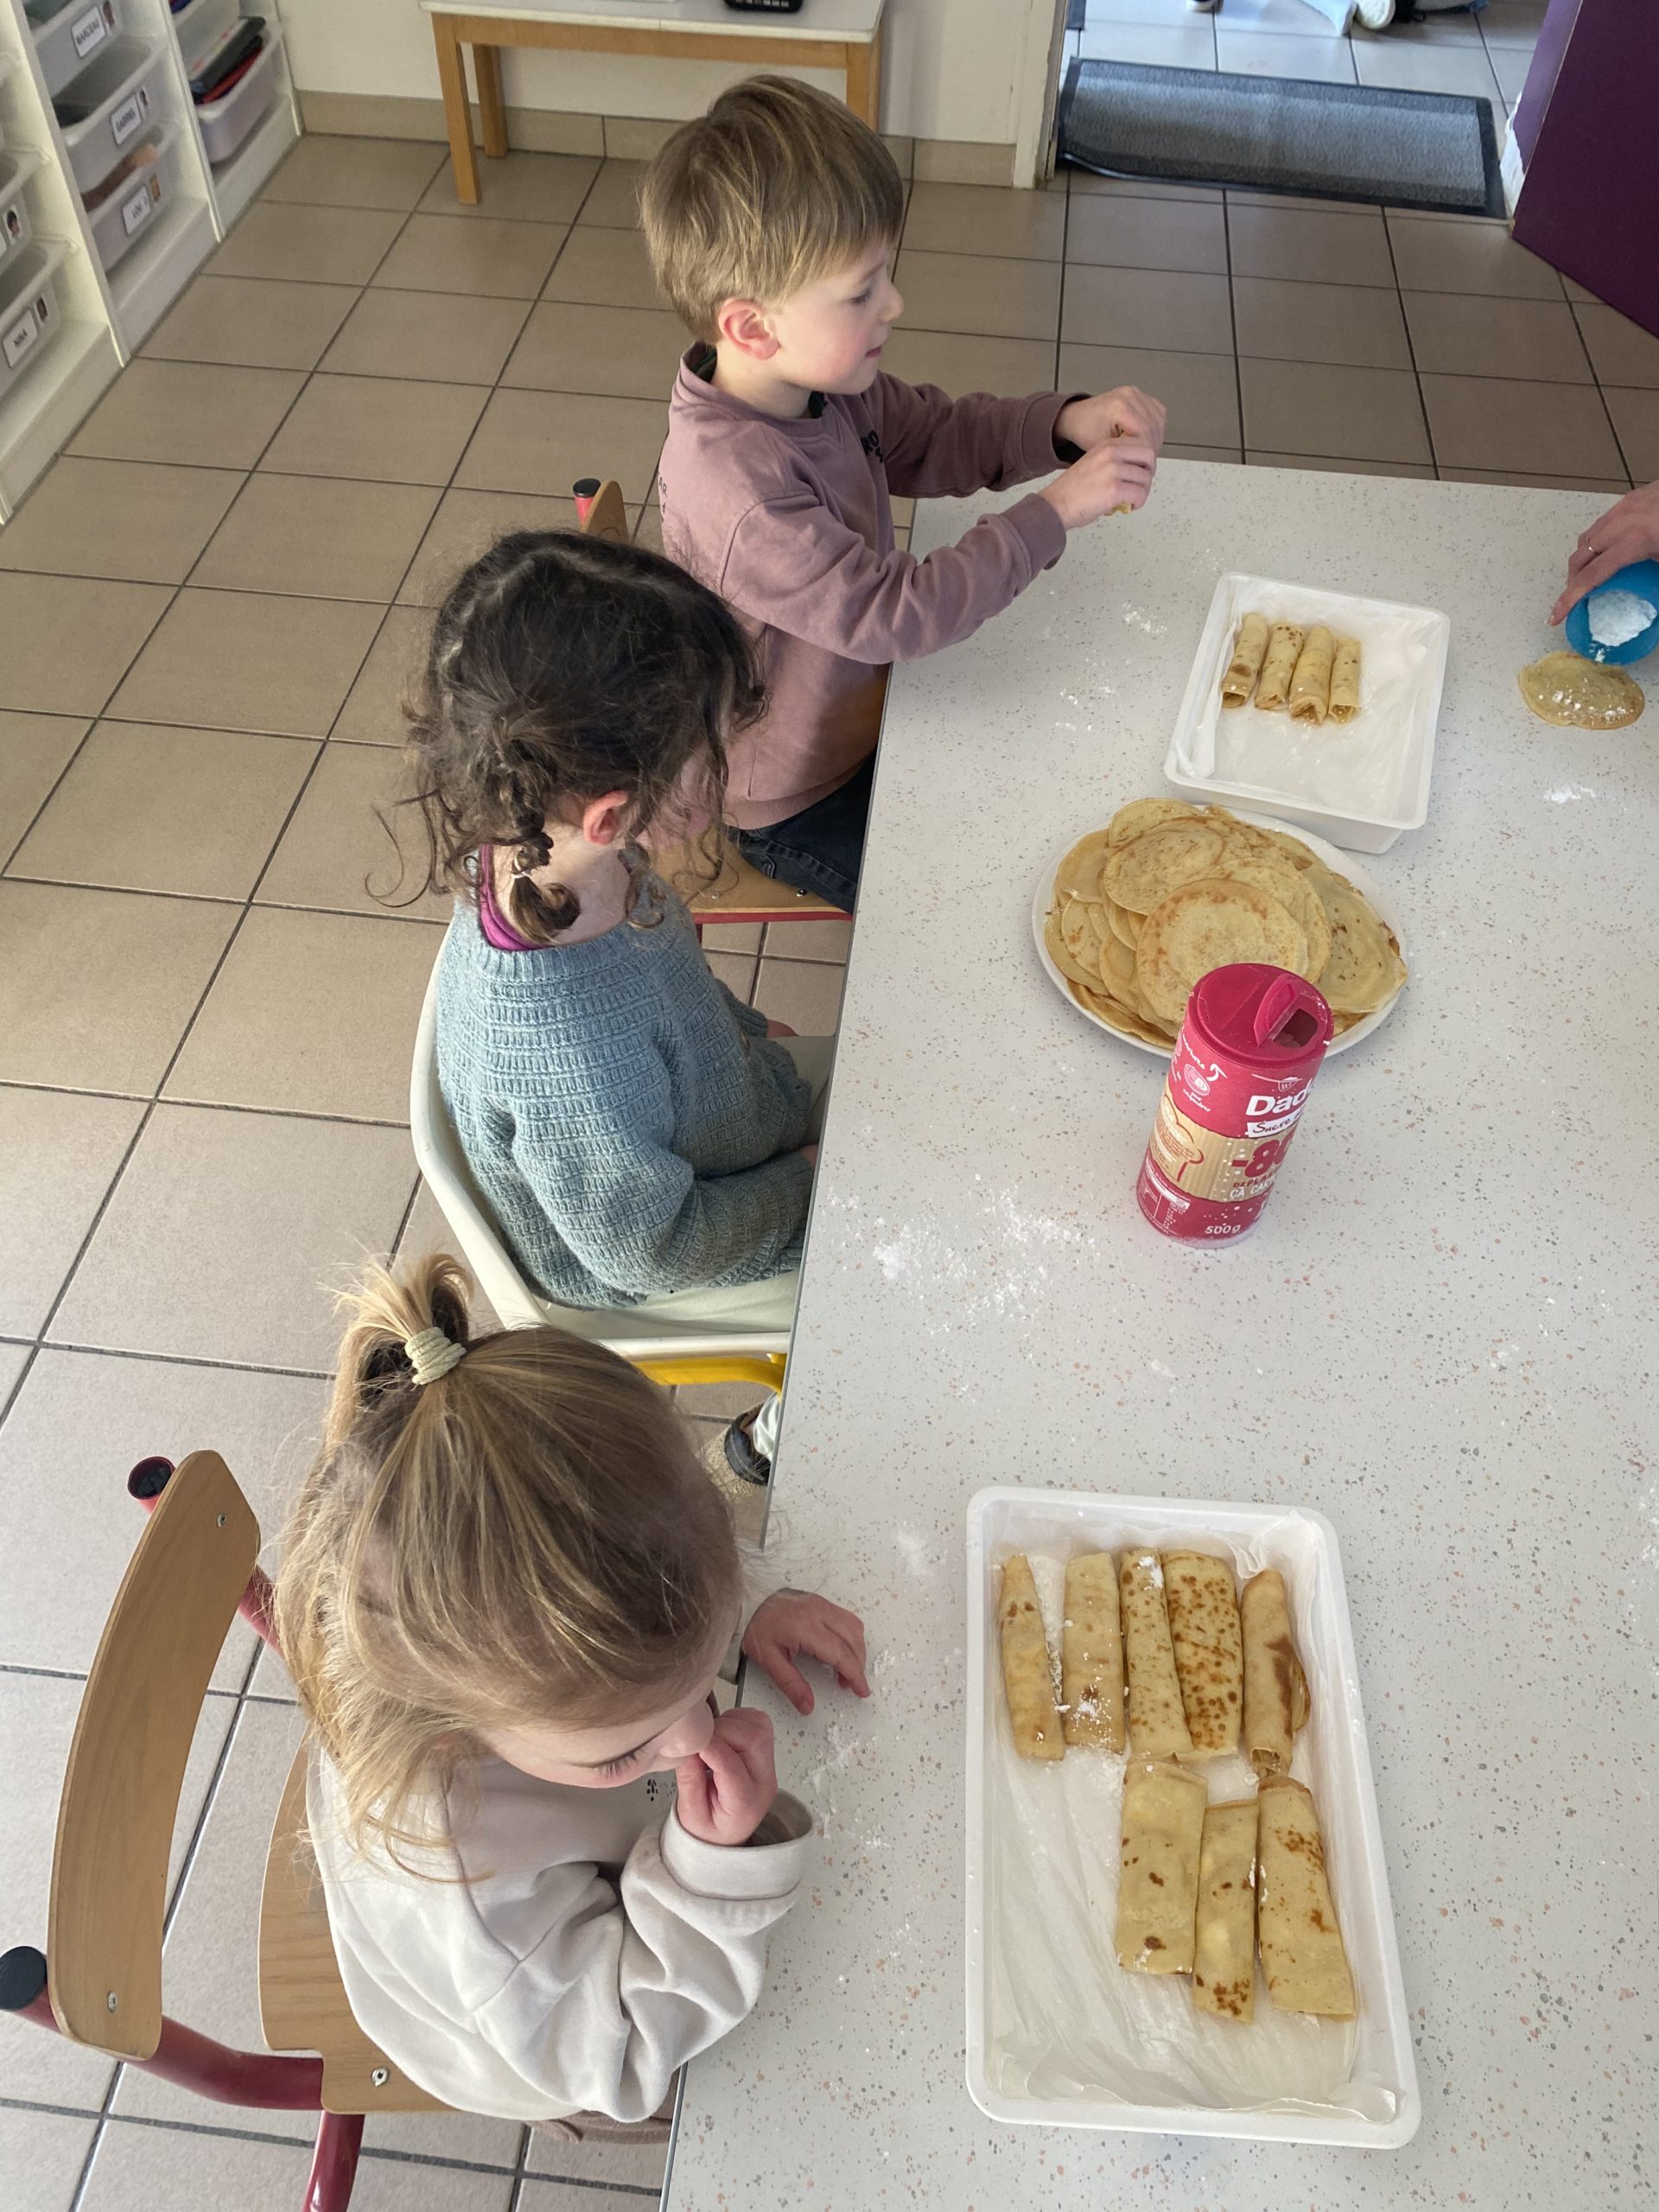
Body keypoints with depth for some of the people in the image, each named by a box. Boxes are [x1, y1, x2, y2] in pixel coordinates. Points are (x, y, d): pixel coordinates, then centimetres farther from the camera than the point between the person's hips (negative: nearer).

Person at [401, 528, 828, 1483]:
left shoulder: (540, 856, -24)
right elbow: (650, 1250, -27)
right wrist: (813, 1180, -15)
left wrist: (750, 1031, 1)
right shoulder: (570, 1062, -46)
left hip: (706, 1110, 7)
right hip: (654, 1253, -7)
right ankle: (786, 1431, 33)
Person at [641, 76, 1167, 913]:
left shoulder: (817, 380, -10)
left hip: (864, 712, 8)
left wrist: (1065, 423, -13)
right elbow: (892, 614, -37)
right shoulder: (732, 487, -37)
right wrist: (1055, 510, -31)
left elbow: (935, 436, 5)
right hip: (793, 803, -8)